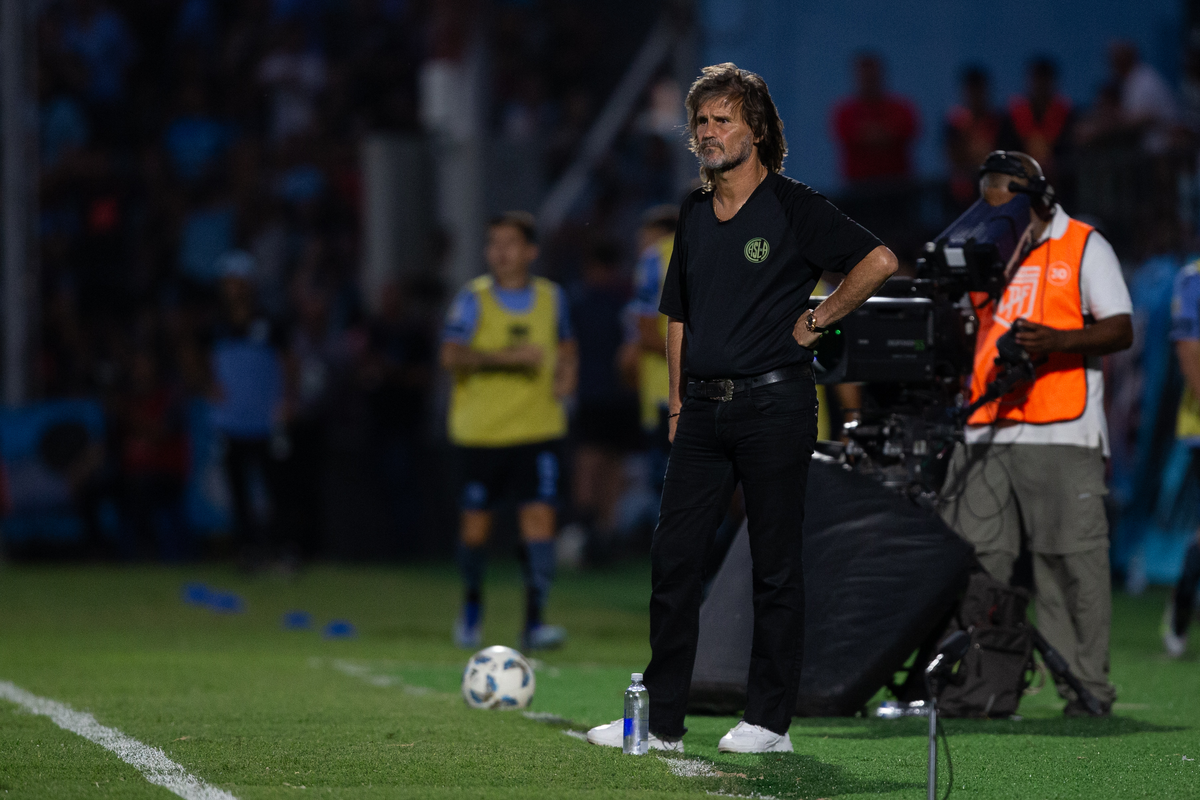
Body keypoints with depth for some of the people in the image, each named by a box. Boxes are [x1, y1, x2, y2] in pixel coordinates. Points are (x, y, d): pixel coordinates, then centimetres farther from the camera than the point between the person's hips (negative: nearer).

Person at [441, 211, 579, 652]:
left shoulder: (551, 298, 7)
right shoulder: (474, 298, -4)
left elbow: (566, 346, 25)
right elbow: (451, 355, -17)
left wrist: (567, 372, 3)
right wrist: (506, 356, -27)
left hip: (539, 429, 1)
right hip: (480, 430, -1)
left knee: (539, 516, -12)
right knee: (475, 522, 5)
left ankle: (534, 621, -12)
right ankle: (472, 606, 32)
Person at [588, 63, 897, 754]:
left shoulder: (793, 207, -6)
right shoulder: (695, 215, 14)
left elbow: (880, 261, -12)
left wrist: (818, 320, -7)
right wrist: (678, 405, 14)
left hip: (774, 404, -6)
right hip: (705, 408, 6)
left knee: (776, 567, 0)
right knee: (673, 560, 2)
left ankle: (771, 721, 6)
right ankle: (662, 720, 5)